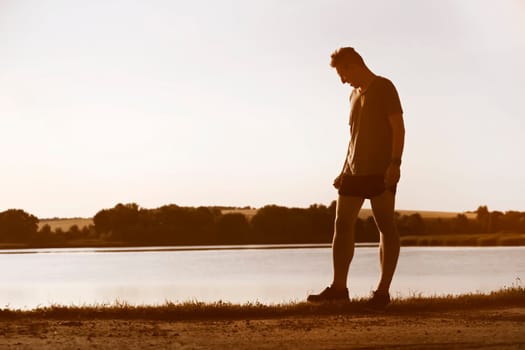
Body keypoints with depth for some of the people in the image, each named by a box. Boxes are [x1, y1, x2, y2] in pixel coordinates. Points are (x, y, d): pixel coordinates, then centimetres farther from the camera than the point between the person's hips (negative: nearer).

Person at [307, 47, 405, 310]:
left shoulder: (384, 88, -4)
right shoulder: (355, 94, 20)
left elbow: (398, 127, -11)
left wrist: (395, 163, -21)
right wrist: (344, 171, 20)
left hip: (381, 171, -8)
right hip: (355, 171, 8)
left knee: (385, 227, -3)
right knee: (342, 224, 2)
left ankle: (383, 291, -2)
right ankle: (339, 287, 6)